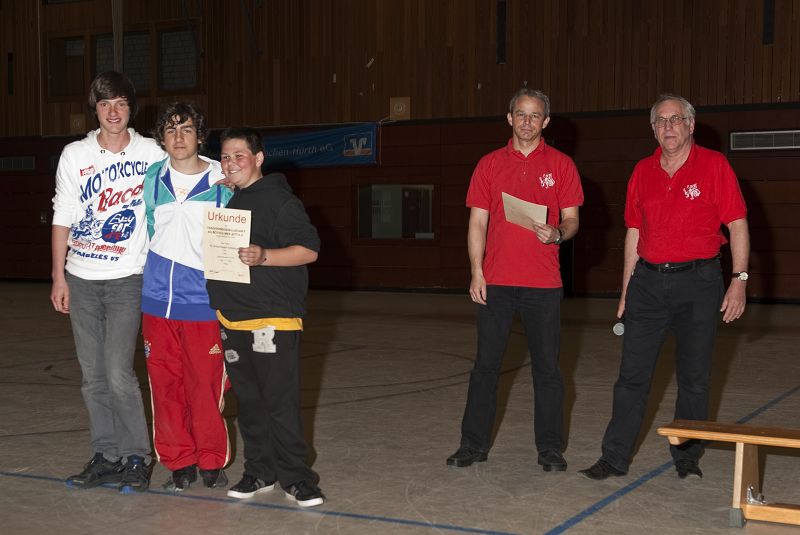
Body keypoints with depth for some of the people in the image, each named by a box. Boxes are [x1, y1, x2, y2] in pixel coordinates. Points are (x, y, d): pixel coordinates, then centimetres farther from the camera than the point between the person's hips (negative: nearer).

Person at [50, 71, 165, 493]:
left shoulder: (151, 154, -1)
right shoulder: (74, 156, 3)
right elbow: (62, 218, 4)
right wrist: (59, 276, 1)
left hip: (127, 279, -3)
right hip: (81, 279, 3)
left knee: (119, 374, -10)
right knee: (93, 376, 6)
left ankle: (136, 458, 5)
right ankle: (105, 458, 17)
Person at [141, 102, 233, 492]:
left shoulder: (222, 183, -1)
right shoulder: (152, 180, 7)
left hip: (203, 302, -3)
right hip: (157, 299, 3)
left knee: (206, 385, 0)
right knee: (165, 383, 7)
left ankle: (211, 461, 18)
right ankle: (179, 462, 20)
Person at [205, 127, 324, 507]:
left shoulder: (278, 199, -6)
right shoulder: (224, 201, 17)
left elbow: (309, 249, -12)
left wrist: (264, 256, -24)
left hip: (273, 319, -7)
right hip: (233, 319, 7)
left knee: (282, 401, -5)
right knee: (248, 401, 12)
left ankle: (295, 477, 4)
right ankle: (260, 472, 22)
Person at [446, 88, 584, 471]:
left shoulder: (560, 165, 6)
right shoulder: (489, 164, 8)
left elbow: (571, 219, 5)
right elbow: (477, 222, 6)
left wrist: (558, 234, -19)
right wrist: (476, 273, -3)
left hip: (543, 282, -1)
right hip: (496, 281, 1)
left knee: (547, 367, 4)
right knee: (486, 364, 6)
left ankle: (550, 448, 14)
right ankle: (474, 444, 15)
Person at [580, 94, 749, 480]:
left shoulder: (714, 165, -3)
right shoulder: (642, 172, 9)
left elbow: (737, 224, -4)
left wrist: (739, 280, -11)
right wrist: (626, 290, 12)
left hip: (697, 281, -3)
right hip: (648, 280, 3)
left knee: (693, 377, 6)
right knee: (632, 375, 3)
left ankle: (687, 457, 20)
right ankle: (615, 458, 9)